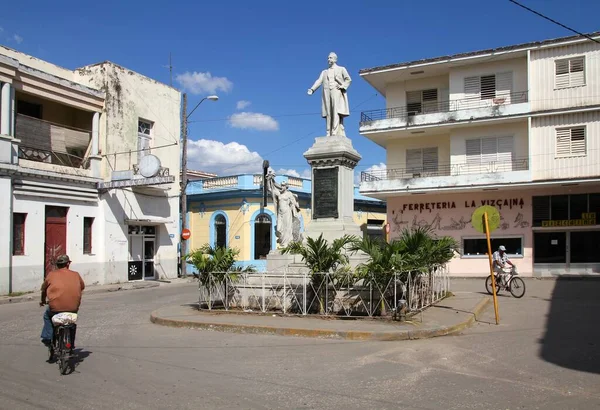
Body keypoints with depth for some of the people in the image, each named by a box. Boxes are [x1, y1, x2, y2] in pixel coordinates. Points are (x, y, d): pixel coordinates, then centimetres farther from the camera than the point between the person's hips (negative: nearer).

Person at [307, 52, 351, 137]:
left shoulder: (341, 69, 17)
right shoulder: (324, 72, 23)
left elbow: (348, 79, 7)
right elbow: (319, 81, 8)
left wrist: (343, 86, -11)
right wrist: (312, 89, -9)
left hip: (337, 93, -3)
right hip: (327, 94, 3)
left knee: (337, 113, -15)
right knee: (328, 114, -5)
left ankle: (339, 134, -22)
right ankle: (329, 134, -8)